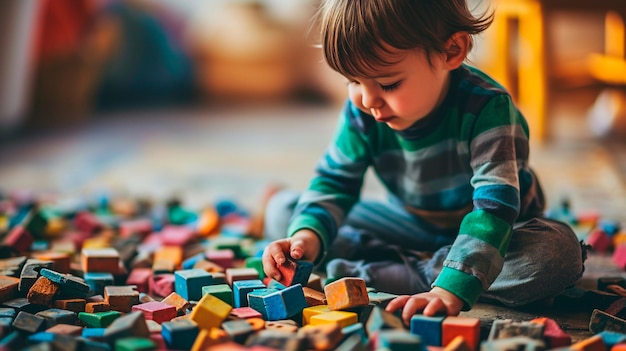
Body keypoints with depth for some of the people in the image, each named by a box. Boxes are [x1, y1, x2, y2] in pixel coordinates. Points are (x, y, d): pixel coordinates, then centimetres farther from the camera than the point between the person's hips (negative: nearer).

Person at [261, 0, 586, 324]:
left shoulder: (487, 109, -32)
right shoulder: (361, 111, -17)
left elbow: (495, 203, -39)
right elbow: (334, 181, -8)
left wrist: (450, 290, -52)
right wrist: (308, 234, -30)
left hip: (492, 232, -3)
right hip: (411, 222, 3)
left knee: (560, 253, -37)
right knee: (282, 211, -6)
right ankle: (420, 266, -21)